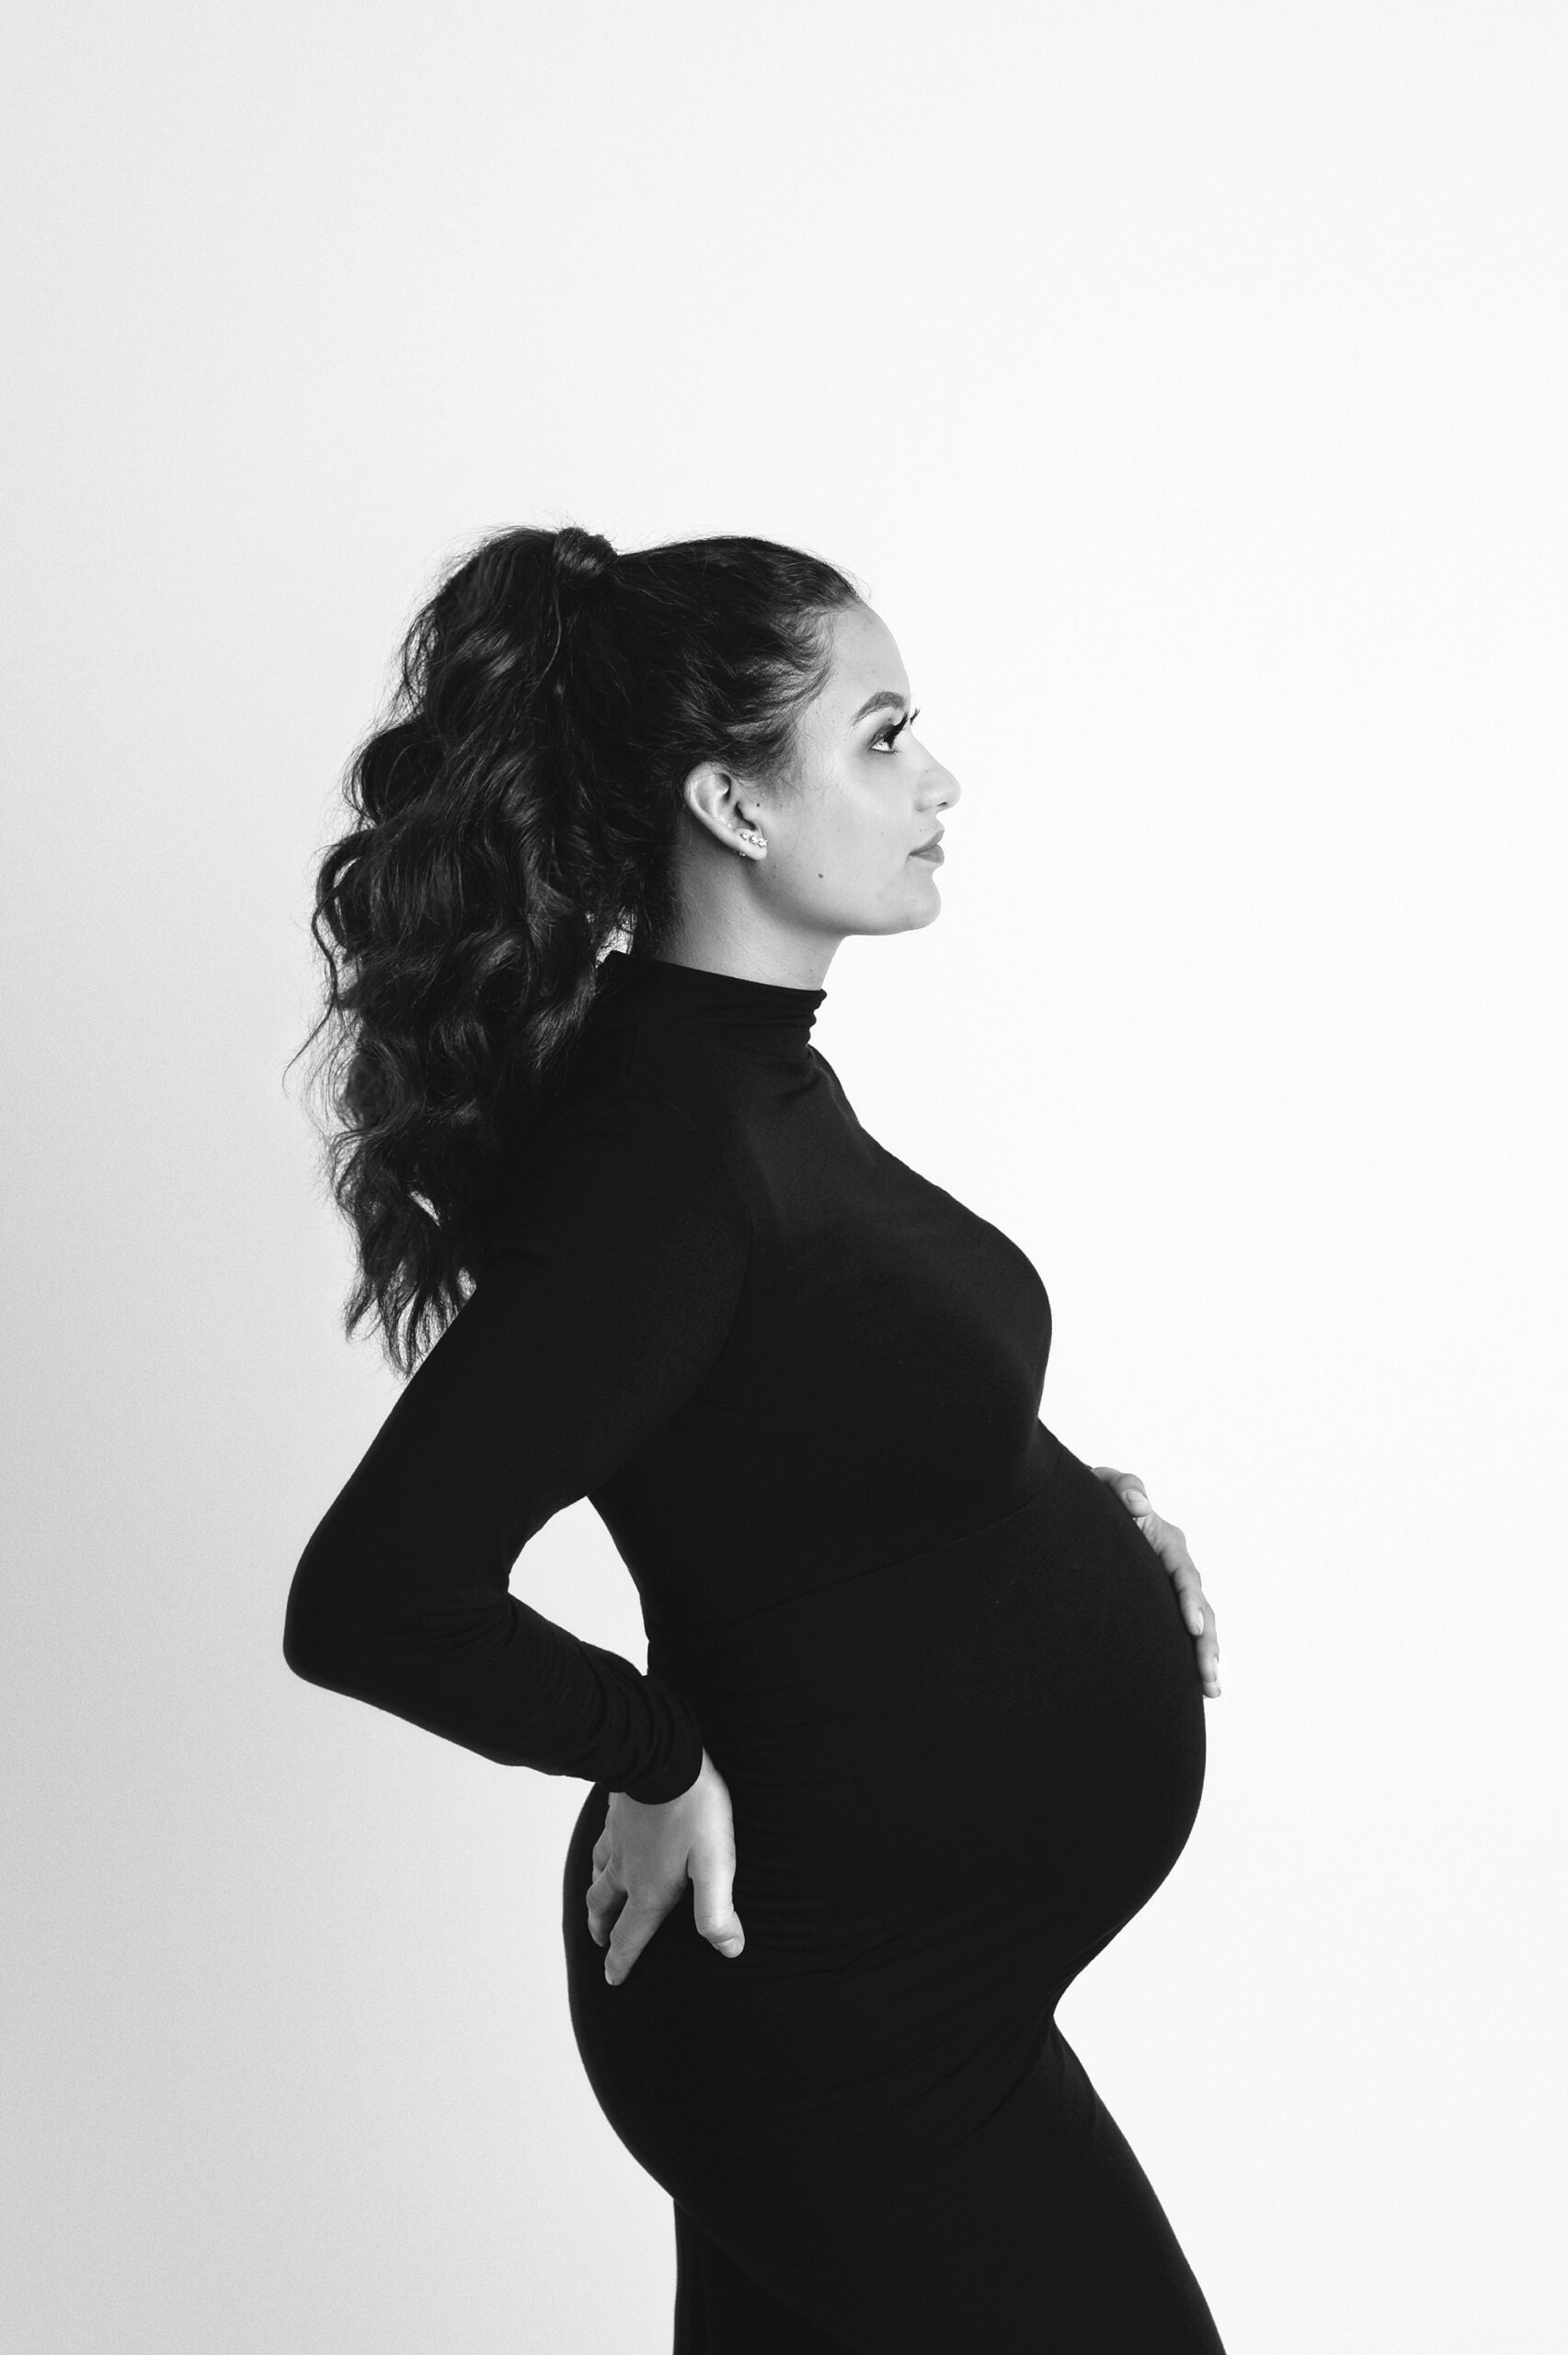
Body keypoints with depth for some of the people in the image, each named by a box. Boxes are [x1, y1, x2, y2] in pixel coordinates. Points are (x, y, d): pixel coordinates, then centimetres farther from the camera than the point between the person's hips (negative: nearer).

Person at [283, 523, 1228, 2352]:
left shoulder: (747, 1073, 3)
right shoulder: (660, 1150, -27)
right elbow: (370, 1601, -32)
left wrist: (1061, 1495, 4)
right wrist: (660, 1760, -18)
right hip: (834, 1996, -9)